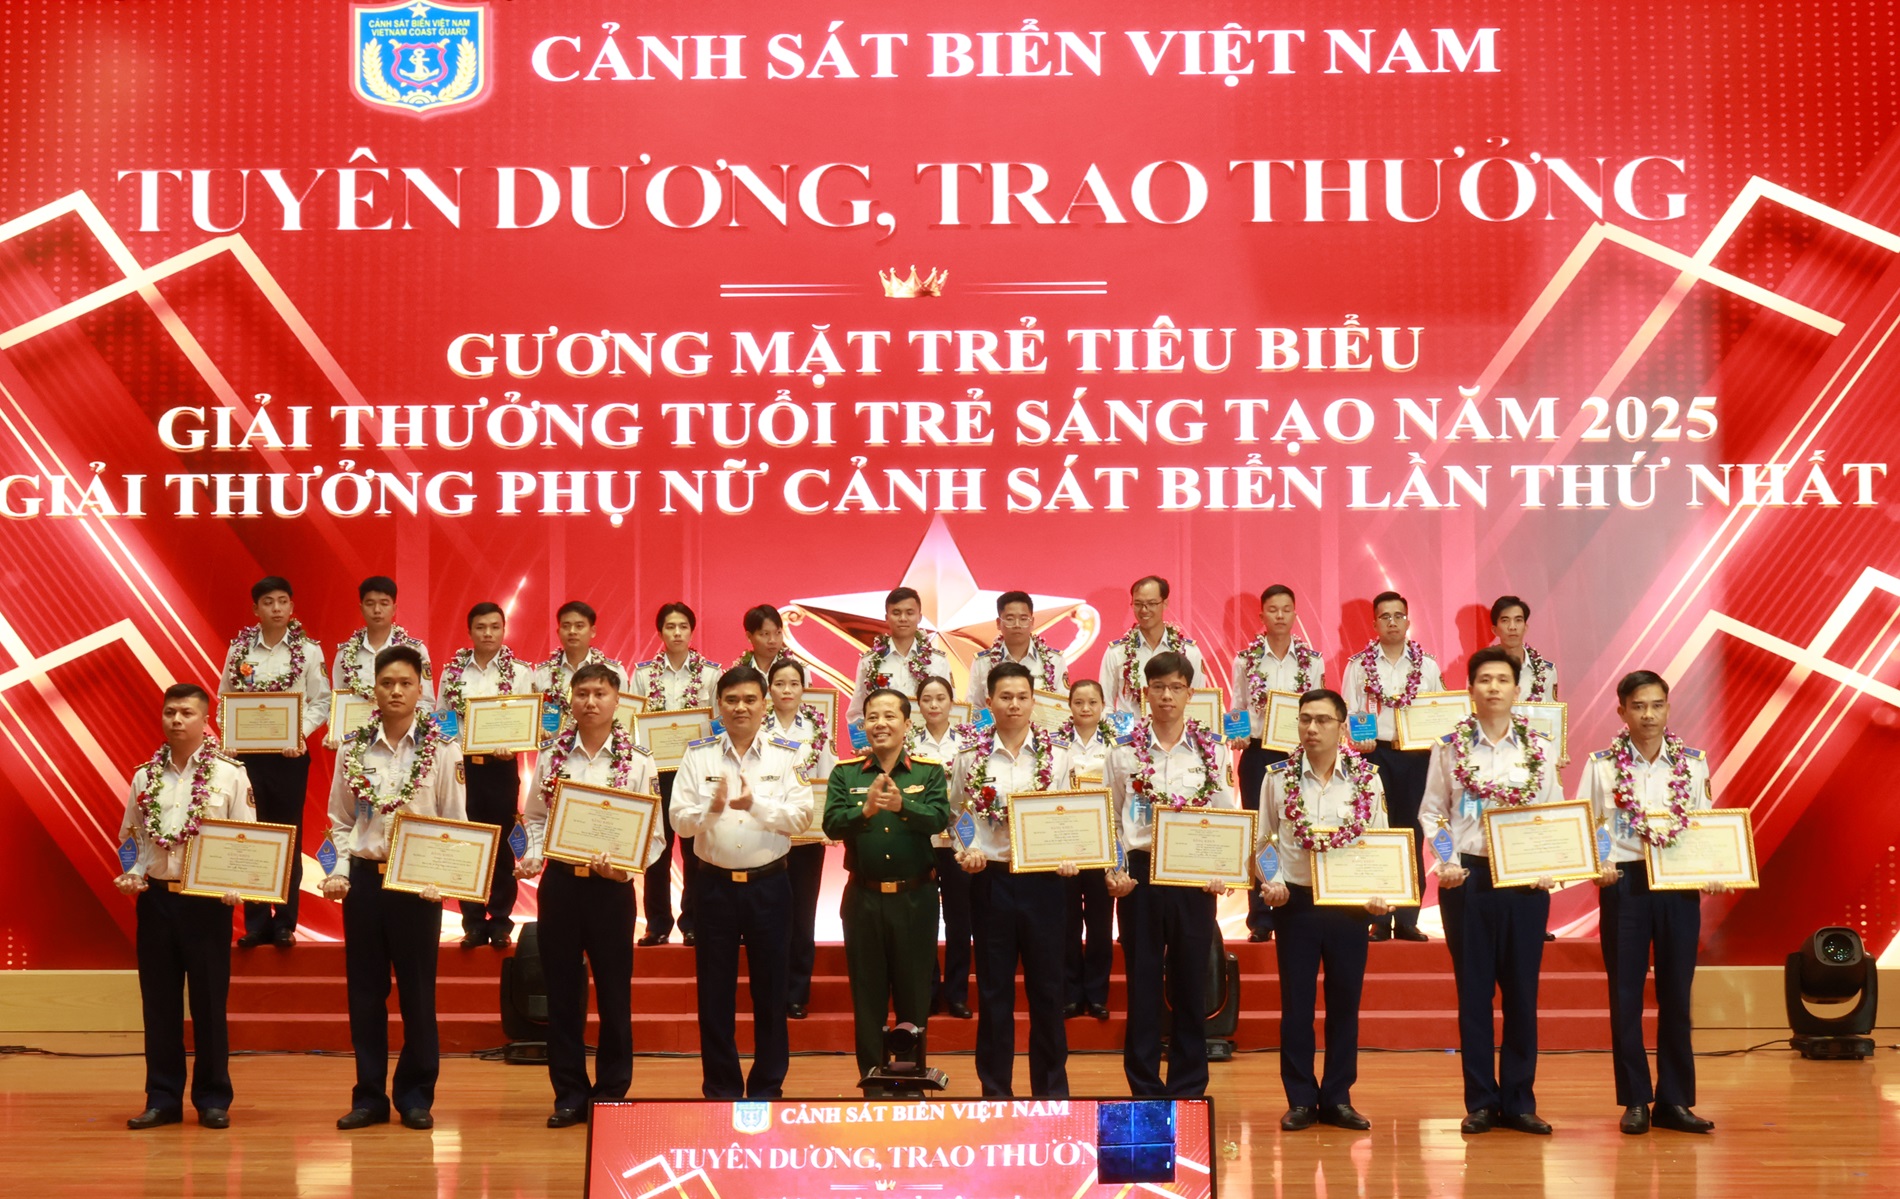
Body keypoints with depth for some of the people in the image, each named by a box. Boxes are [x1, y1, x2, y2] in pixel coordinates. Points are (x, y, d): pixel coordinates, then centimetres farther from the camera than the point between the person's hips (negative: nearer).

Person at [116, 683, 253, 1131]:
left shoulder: (230, 774, -3)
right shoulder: (145, 776, 8)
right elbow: (132, 837, 14)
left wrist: (234, 886, -18)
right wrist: (130, 875, -4)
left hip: (208, 899, -3)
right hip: (155, 896, 3)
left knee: (209, 1001, 2)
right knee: (159, 1001, 7)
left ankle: (212, 1099, 12)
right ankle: (162, 1098, 16)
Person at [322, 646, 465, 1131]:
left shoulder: (441, 749, -2)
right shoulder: (353, 749, 5)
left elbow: (456, 822, -1)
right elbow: (340, 822, 10)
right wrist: (339, 871, -3)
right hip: (363, 877, 2)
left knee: (417, 990, 3)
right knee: (365, 989, 6)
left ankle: (415, 1095, 14)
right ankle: (369, 1096, 15)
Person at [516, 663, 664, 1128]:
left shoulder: (637, 761, -4)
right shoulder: (552, 754, 3)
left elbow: (654, 835, -4)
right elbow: (535, 815, 11)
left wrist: (624, 866, -20)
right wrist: (533, 856, -6)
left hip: (611, 886, -2)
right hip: (559, 881, 2)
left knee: (614, 991, 5)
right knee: (562, 989, 7)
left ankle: (611, 1093, 17)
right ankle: (569, 1093, 16)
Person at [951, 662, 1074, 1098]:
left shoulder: (1056, 755, 2)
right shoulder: (970, 756, 2)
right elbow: (957, 816, 6)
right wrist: (964, 853, -11)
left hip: (1044, 879, 0)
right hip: (991, 878, 0)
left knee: (1047, 986, 5)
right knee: (994, 988, 6)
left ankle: (1052, 1089, 17)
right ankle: (995, 1090, 15)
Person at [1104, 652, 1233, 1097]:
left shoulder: (1211, 748, 2)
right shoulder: (1125, 751, 3)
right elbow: (1112, 818, 7)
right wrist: (1114, 870, -5)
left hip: (1194, 875, 0)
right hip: (1140, 874, 0)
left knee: (1191, 981, 4)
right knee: (1143, 981, 3)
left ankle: (1188, 1087, 14)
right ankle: (1144, 1088, 12)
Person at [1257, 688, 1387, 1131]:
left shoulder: (1367, 778, 1)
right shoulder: (1278, 777, 0)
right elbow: (1263, 839, 7)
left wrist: (1379, 893, -10)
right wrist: (1270, 881, -9)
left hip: (1350, 904, 1)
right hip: (1296, 901, 0)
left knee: (1345, 1002, 6)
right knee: (1296, 1002, 3)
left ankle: (1338, 1098, 16)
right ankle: (1301, 1100, 12)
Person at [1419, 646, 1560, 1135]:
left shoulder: (1538, 747, 7)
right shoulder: (1450, 746, 4)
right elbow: (1431, 812, 6)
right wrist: (1443, 864, -8)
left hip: (1526, 879, 1)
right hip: (1467, 877, -1)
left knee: (1522, 989, 3)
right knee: (1474, 989, 3)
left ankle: (1519, 1100, 12)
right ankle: (1480, 1101, 10)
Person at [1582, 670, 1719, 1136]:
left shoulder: (1693, 763, 7)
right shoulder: (1601, 765, 1)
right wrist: (1596, 866, -15)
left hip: (1680, 886, 1)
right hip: (1624, 884, -1)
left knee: (1676, 993, 5)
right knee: (1626, 994, 2)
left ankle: (1675, 1100, 12)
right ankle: (1635, 1101, 10)